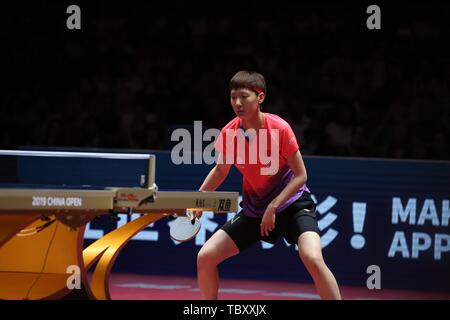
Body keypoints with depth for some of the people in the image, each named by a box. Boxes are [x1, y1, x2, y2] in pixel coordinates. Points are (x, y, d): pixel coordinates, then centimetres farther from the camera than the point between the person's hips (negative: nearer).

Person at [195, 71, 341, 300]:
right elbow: (220, 171, 10)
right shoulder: (228, 134, -11)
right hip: (254, 209, 5)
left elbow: (300, 176, -16)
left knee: (312, 259, -30)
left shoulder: (279, 129, -22)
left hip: (292, 202, -5)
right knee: (205, 257, -4)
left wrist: (273, 207, -24)